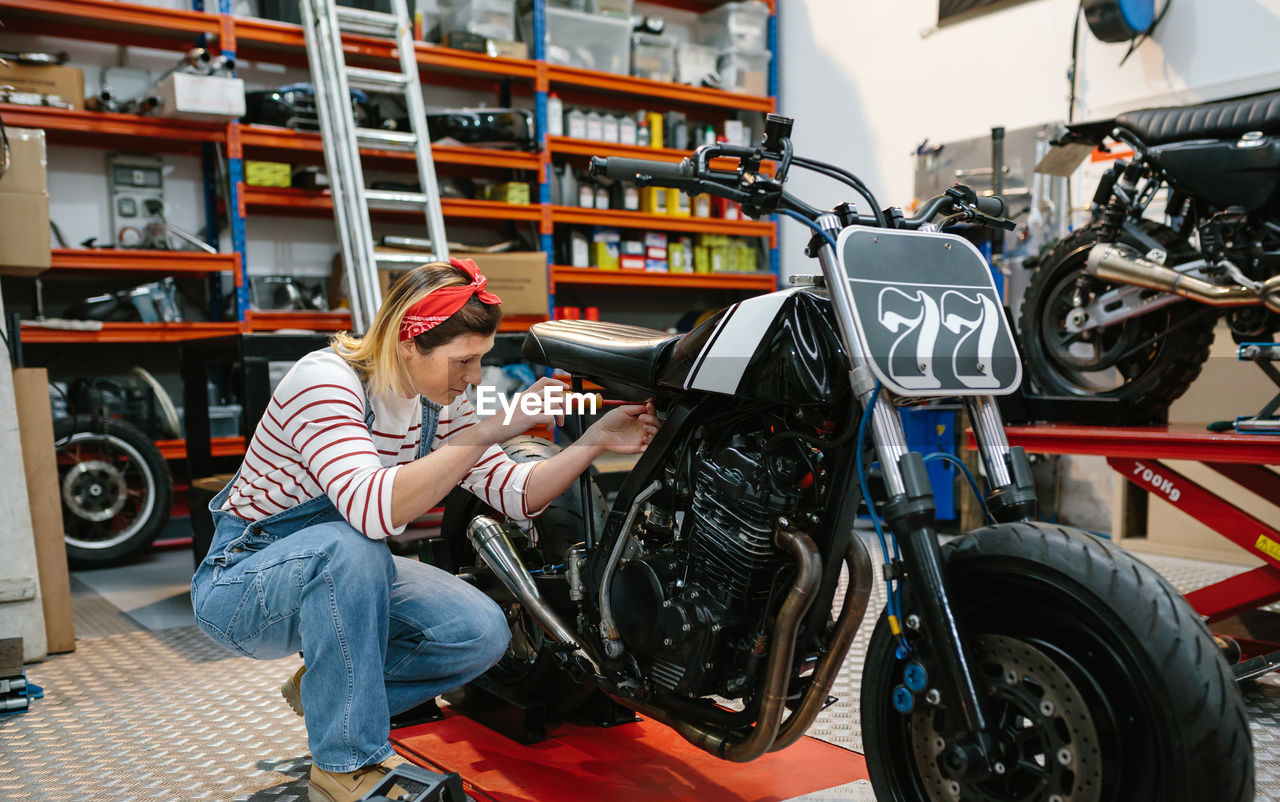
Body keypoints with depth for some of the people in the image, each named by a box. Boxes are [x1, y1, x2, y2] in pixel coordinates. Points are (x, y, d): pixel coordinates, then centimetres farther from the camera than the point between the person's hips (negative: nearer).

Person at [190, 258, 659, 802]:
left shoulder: (440, 402, -5)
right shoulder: (324, 381, -27)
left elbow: (517, 495, -7)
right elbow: (371, 508, -43)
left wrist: (595, 441, -20)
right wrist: (489, 430, -44)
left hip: (339, 574, 6)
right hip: (239, 583, -6)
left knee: (482, 633, -14)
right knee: (350, 547, -39)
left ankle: (325, 689, 10)